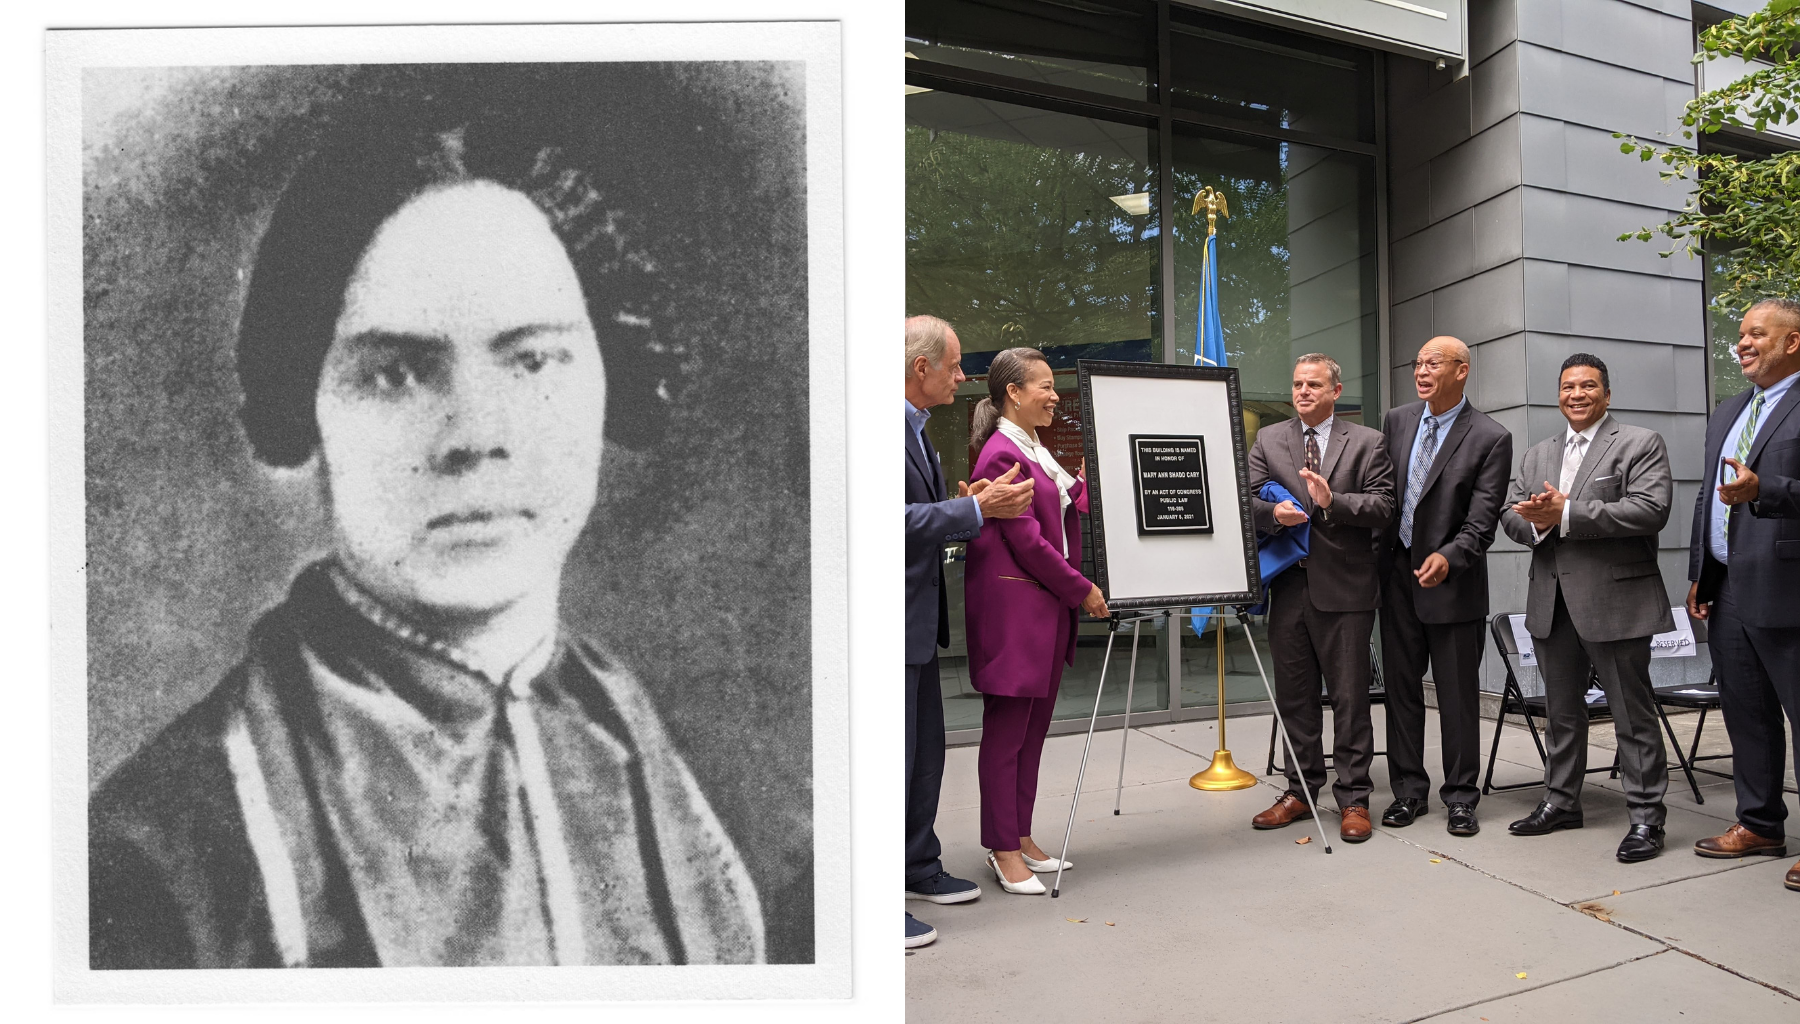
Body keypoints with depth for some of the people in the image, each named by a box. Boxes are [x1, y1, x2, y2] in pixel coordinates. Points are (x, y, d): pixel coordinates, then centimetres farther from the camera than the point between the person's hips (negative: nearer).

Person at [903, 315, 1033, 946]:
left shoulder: (916, 429, 15)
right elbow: (897, 521, -25)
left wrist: (972, 504, 5)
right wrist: (976, 509, -20)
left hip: (917, 618, 11)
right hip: (892, 620, -11)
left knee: (926, 747, 20)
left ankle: (919, 867, 36)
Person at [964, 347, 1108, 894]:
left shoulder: (1038, 453, 17)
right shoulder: (1001, 455, -14)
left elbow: (1065, 520, 20)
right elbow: (1026, 541, -17)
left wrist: (1086, 485, 7)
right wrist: (1081, 589, -9)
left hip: (1049, 603, 9)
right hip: (1013, 606, -9)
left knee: (1034, 728, 13)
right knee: (1007, 730, 0)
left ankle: (1021, 837, 24)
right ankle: (1002, 849, 11)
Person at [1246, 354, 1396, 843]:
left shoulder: (1367, 442, 4)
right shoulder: (1267, 440, 12)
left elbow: (1382, 505, -5)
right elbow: (1247, 499, 5)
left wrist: (1333, 501, -20)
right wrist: (1273, 512, -16)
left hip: (1344, 588, -3)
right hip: (1288, 586, 3)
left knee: (1350, 697, 2)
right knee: (1294, 695, 11)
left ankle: (1353, 798, 13)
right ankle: (1301, 790, 24)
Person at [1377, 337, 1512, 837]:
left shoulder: (1490, 438, -9)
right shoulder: (1397, 421, 6)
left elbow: (1482, 521, -14)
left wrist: (1447, 557, -31)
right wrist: (1376, 558, 7)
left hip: (1452, 579, -4)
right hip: (1397, 571, 5)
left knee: (1458, 694, 5)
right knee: (1401, 686, 11)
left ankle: (1460, 797, 19)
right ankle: (1409, 790, 23)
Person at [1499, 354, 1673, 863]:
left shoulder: (1641, 444, -1)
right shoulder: (1536, 455, 16)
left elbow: (1651, 510, -16)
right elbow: (1510, 513, 9)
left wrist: (1566, 513, -20)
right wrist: (1536, 521, -14)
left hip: (1615, 600, -6)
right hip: (1552, 602, 6)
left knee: (1633, 713, 1)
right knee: (1561, 711, 15)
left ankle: (1646, 815, 11)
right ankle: (1561, 801, 27)